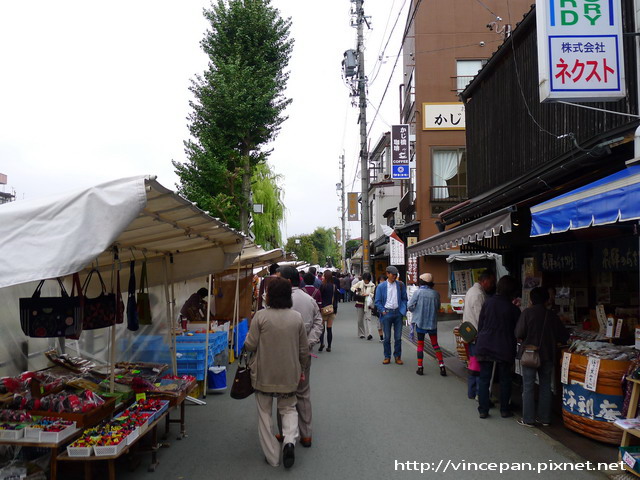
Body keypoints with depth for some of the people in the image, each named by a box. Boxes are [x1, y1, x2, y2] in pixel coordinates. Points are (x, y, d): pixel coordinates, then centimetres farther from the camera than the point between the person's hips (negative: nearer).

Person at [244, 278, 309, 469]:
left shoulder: (261, 316, -15)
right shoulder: (297, 317, -5)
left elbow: (250, 346, -11)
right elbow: (304, 349, 3)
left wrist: (248, 340, 11)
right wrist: (301, 369, 18)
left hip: (264, 375, -2)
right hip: (289, 375, 2)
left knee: (265, 414, 15)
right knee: (288, 408, 22)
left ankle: (273, 457, 19)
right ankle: (290, 440, -2)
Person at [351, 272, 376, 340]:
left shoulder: (372, 285, -2)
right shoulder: (360, 283, 0)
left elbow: (373, 294, 3)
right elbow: (352, 288, 3)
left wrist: (368, 294, -18)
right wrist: (356, 291, -19)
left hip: (367, 304, -1)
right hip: (360, 303, 1)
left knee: (367, 318, -13)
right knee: (360, 319, 6)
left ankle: (369, 334, -20)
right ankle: (361, 334, 18)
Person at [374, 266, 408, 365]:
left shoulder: (400, 285, 4)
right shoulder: (381, 286, 1)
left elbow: (404, 299, 9)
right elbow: (377, 301, 3)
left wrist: (403, 310, -3)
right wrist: (382, 311, -7)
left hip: (398, 313, 1)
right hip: (387, 313, -1)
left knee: (398, 337, 6)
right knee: (387, 337, 6)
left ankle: (398, 356, 19)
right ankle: (387, 357, 18)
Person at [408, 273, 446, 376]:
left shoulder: (418, 292, -13)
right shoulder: (435, 294, -5)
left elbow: (410, 307, -12)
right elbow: (438, 308, 7)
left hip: (420, 322, -2)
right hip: (432, 322, 2)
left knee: (420, 344, 9)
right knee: (435, 344, 13)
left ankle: (420, 367, 11)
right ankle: (442, 366, 5)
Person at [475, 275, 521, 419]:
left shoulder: (488, 303, -2)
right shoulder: (513, 309, -8)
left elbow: (480, 325, 4)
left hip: (484, 346, 2)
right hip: (504, 349, -2)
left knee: (484, 378, 7)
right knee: (505, 379, 13)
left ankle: (483, 410, 10)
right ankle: (505, 410, 20)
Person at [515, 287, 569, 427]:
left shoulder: (527, 312, -8)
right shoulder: (552, 315, 2)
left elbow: (519, 334, -13)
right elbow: (564, 336, 3)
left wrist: (522, 340, 7)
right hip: (547, 355, 3)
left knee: (528, 388, 3)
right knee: (545, 387, 13)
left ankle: (528, 419, 6)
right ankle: (545, 418, 18)